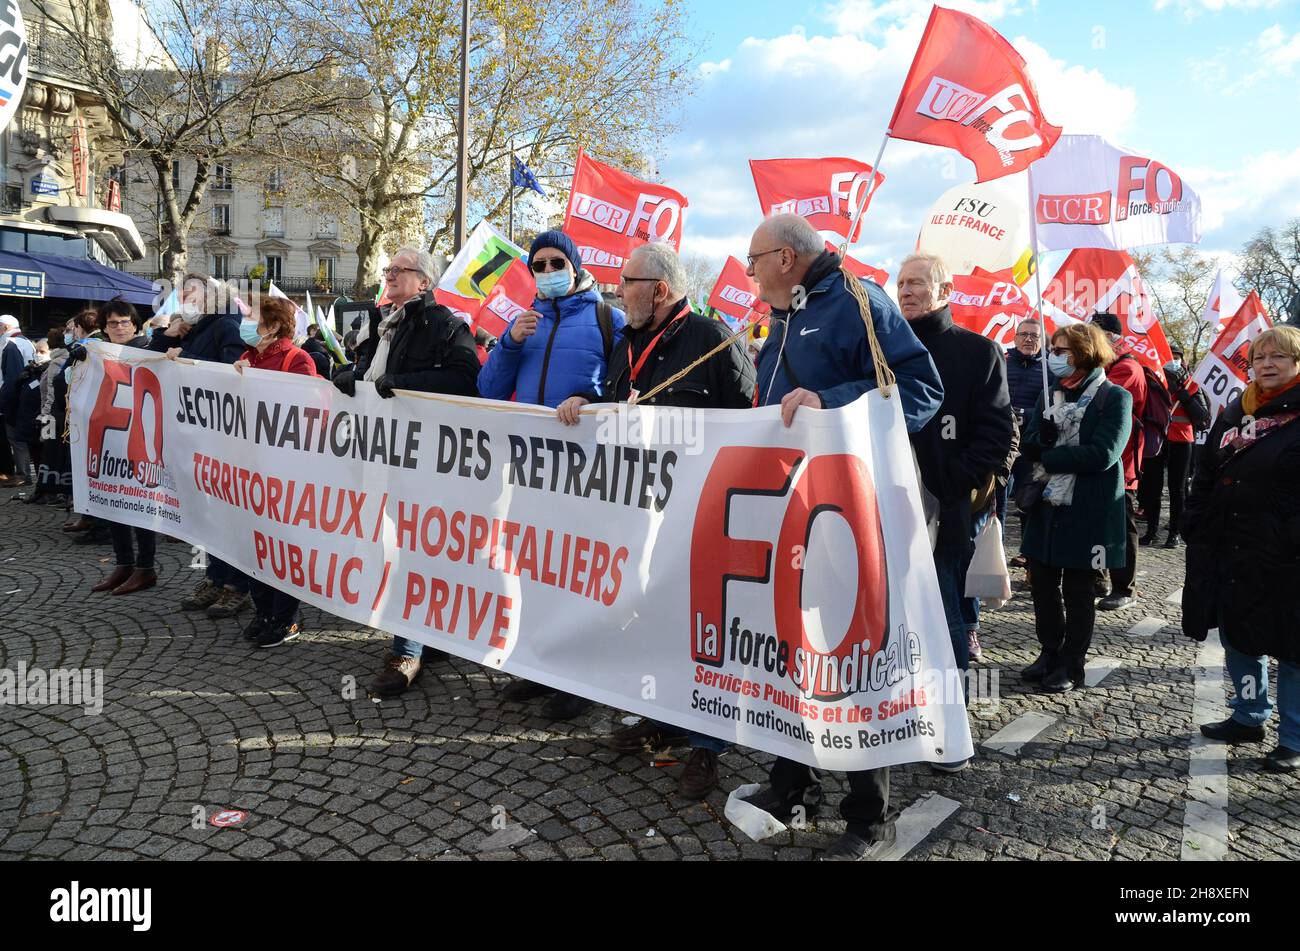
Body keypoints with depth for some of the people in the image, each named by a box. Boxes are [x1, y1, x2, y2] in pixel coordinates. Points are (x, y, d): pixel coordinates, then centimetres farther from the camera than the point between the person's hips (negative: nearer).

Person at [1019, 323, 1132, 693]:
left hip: (1087, 510, -5)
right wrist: (1047, 431, -17)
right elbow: (1029, 446, 5)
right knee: (1043, 583, 11)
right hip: (1047, 505, 5)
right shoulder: (1050, 394, 11)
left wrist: (1049, 458, -12)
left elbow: (1103, 454, -18)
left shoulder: (1115, 397, -7)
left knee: (1077, 590, 6)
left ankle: (1071, 665, 19)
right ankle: (1050, 652, 28)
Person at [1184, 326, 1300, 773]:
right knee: (1237, 635, 16)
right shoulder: (1235, 412, 11)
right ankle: (1249, 716, 33)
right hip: (1230, 550, 6)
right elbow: (1205, 477, 13)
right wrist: (1195, 529, 7)